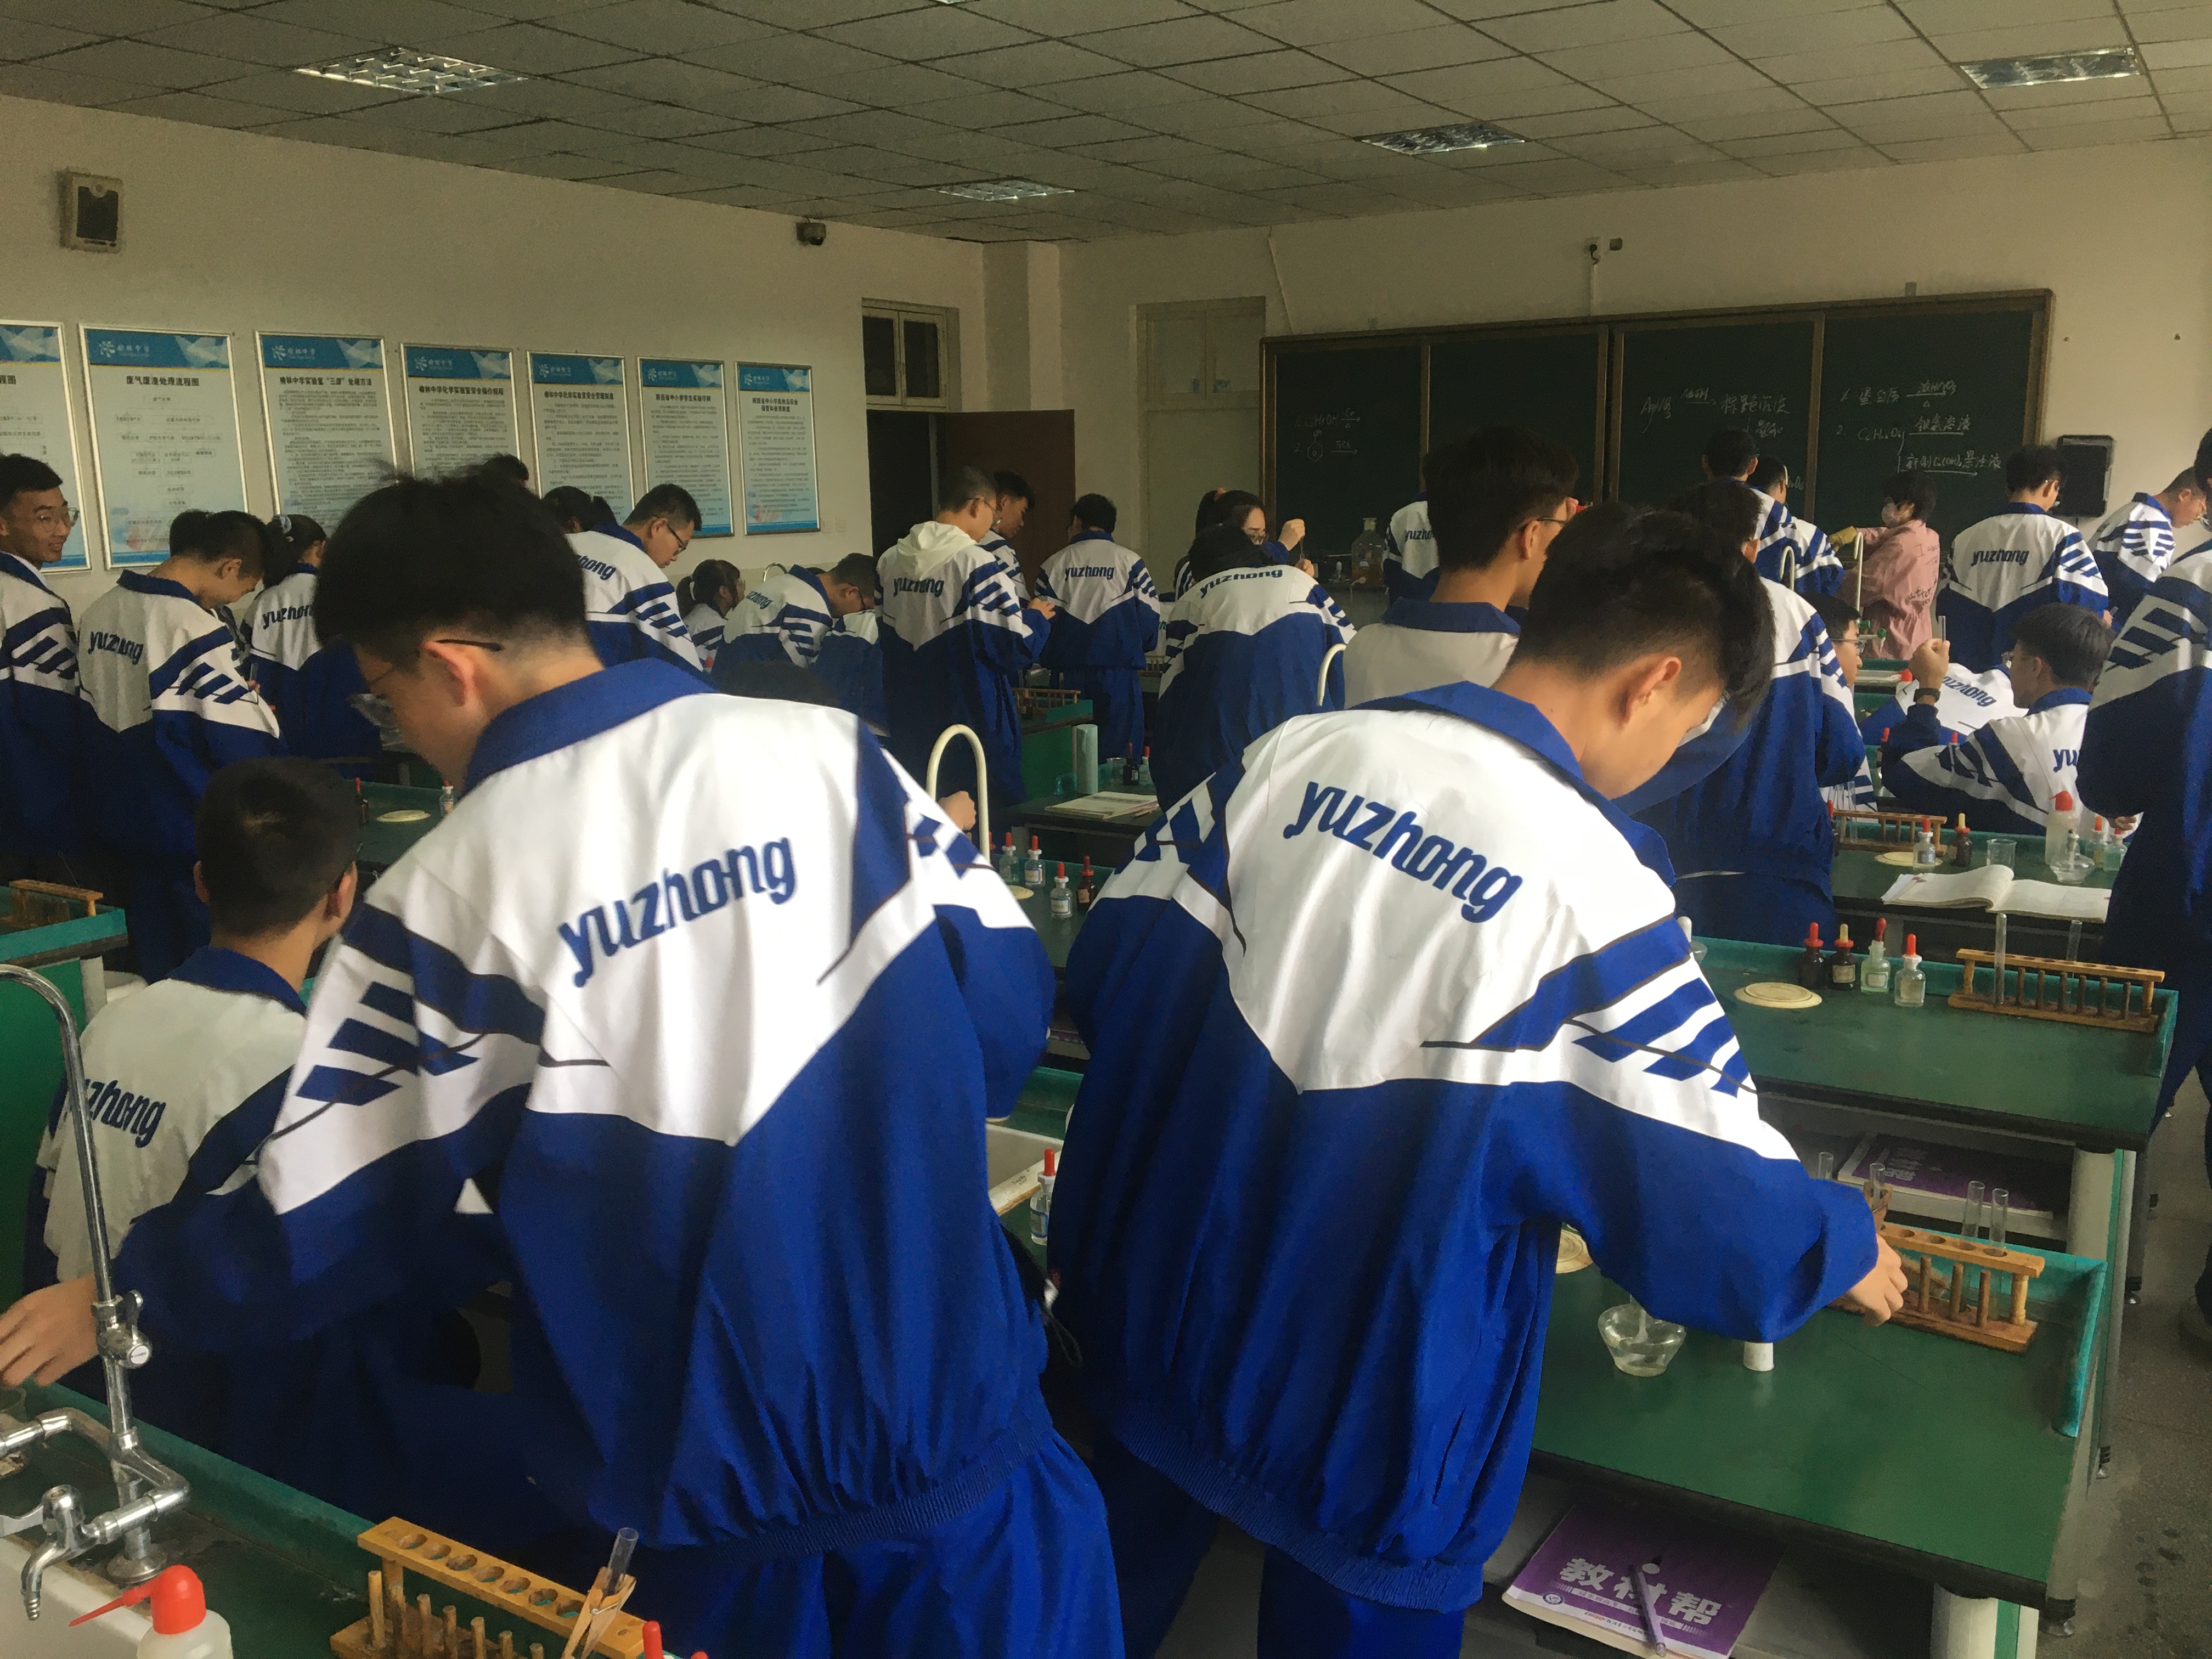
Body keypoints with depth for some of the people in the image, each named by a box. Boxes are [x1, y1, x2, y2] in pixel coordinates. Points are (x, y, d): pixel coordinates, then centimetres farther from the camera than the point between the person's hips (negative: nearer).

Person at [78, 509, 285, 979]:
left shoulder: (100, 611, 3)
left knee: (157, 970, 18)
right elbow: (246, 747, -23)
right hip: (193, 834, -8)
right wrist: (258, 710, -2)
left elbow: (95, 711, 15)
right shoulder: (195, 629, -22)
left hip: (121, 818, 8)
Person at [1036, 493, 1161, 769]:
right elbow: (1150, 620, -1)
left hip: (1068, 675, 2)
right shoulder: (1129, 561, 1)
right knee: (1119, 757, 1)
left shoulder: (1053, 566, 5)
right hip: (1118, 672, -2)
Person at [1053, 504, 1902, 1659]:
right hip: (1364, 1421, -4)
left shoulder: (1300, 751, -8)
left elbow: (1114, 965, -1)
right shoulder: (1590, 887, -20)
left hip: (1160, 1316, 5)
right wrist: (1846, 1251, 8)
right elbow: (1715, 1204, -14)